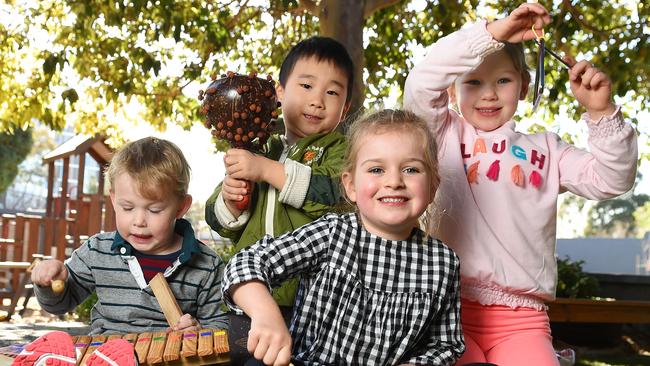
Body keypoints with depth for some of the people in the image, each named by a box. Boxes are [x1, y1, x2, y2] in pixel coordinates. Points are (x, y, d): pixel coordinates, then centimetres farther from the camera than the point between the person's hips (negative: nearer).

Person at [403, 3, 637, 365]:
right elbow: (420, 84, -7)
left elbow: (609, 180, 9)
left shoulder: (544, 149, 17)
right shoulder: (445, 136, 10)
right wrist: (492, 33, -13)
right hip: (451, 308, -2)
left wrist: (602, 112, -6)